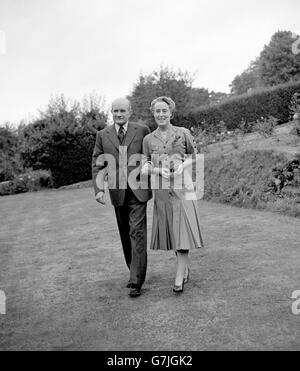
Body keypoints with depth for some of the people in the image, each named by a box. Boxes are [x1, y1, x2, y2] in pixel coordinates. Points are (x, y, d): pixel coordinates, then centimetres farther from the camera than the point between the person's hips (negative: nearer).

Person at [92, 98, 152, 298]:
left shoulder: (143, 131, 0)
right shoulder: (103, 135, 6)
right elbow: (97, 165, 6)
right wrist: (99, 189, -6)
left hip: (138, 191, -3)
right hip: (118, 192, 3)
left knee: (137, 233, -9)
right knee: (125, 235, 12)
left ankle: (137, 281, -7)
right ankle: (135, 272, 29)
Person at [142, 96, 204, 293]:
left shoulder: (183, 133, 2)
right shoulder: (148, 139, 7)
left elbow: (194, 156, 9)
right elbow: (145, 166, 7)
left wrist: (183, 165, -10)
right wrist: (159, 170, -13)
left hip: (182, 186, -3)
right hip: (161, 188, 3)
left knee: (182, 229, -8)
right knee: (170, 230, 8)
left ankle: (179, 276, -4)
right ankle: (186, 267, 28)